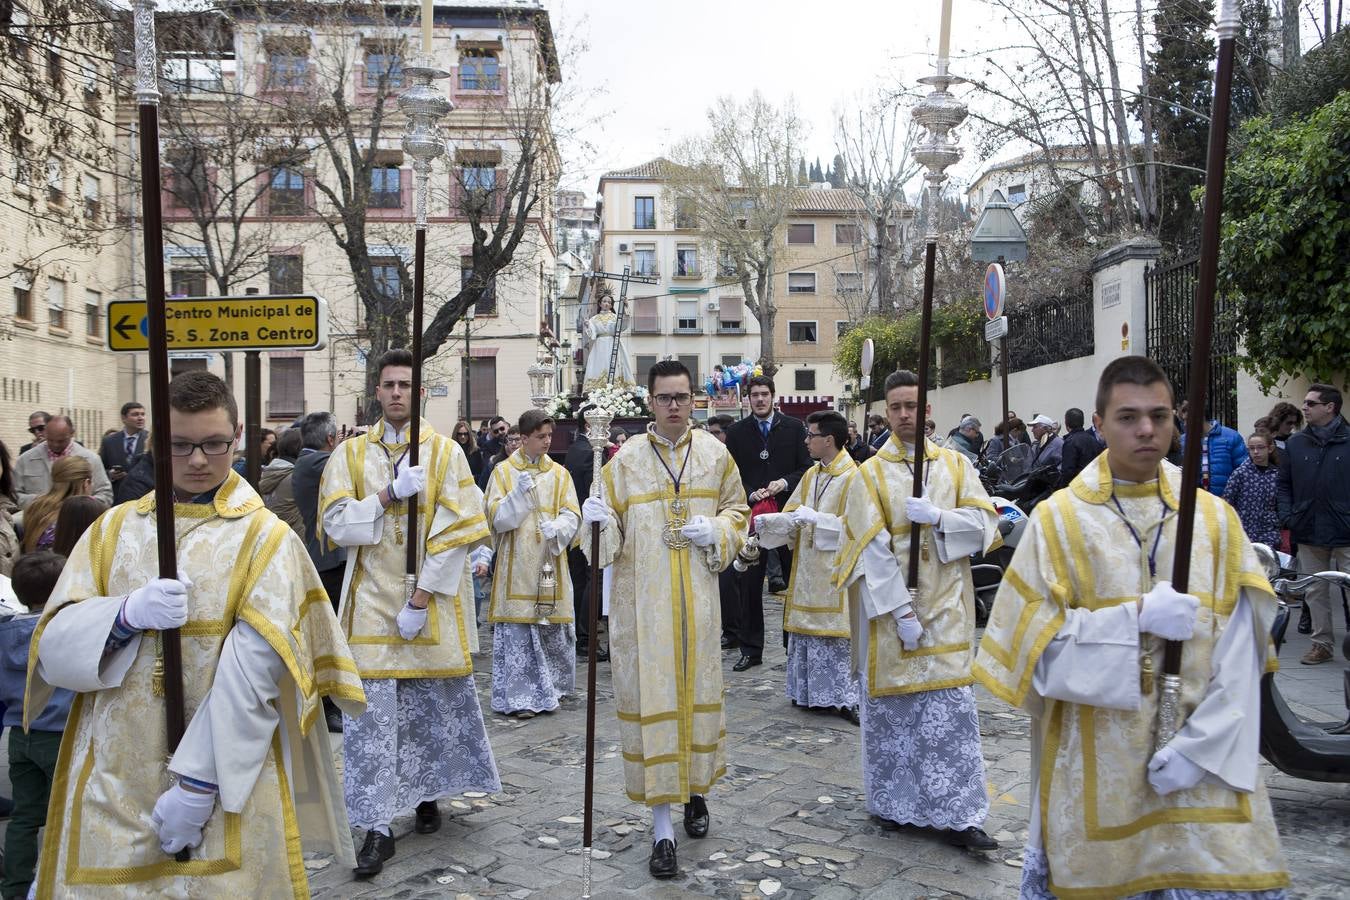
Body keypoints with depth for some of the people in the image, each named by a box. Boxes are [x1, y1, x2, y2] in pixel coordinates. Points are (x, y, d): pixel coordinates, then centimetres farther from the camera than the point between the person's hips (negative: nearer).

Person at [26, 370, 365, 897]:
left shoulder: (266, 537, -6)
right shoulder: (114, 528, 6)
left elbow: (251, 676, -13)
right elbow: (55, 645, -1)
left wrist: (199, 783, -16)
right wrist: (126, 613, -20)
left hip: (226, 782, -3)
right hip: (110, 777, 3)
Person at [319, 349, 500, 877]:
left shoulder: (445, 452, -2)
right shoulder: (351, 454, 4)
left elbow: (457, 532, -8)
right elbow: (335, 523, -4)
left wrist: (421, 600, -13)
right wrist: (391, 493, -16)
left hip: (433, 602, -1)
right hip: (372, 601, 1)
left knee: (435, 707, 10)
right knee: (372, 717, -1)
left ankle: (428, 794, 32)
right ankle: (378, 828, 7)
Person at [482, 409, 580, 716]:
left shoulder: (560, 474, 9)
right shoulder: (503, 472, 3)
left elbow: (572, 516, 3)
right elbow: (496, 518, -3)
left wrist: (556, 527, -18)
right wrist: (519, 493, -18)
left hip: (551, 564, 3)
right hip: (516, 567, -2)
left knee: (553, 630, 5)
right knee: (517, 631, -3)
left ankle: (548, 689, 21)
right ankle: (519, 696, 5)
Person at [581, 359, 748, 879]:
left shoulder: (715, 453, 4)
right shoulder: (626, 459, -2)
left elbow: (737, 509, 12)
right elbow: (612, 525, 1)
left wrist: (715, 531, -8)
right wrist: (599, 520, -22)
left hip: (697, 597, 2)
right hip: (643, 599, -2)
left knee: (697, 691, 13)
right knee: (650, 697, -1)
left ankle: (695, 790, 37)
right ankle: (662, 826, 9)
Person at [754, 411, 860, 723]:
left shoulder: (853, 477, -11)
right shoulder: (811, 475, 12)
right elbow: (793, 514, 14)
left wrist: (815, 518, -22)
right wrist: (770, 521, -4)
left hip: (836, 569, -7)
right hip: (807, 566, 7)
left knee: (837, 631, -5)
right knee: (807, 629, 11)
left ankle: (847, 697, 4)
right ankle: (811, 691, 21)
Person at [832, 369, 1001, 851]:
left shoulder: (955, 464, 7)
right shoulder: (870, 473, -1)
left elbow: (984, 524, 2)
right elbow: (872, 549, -9)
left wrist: (937, 517, -16)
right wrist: (901, 611, -15)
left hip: (945, 607, 2)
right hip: (887, 605, -1)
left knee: (952, 709, 0)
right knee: (890, 704, 7)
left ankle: (956, 815, 7)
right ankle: (892, 801, 23)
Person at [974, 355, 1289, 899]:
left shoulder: (1216, 519, 2)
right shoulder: (1057, 520, -4)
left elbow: (1237, 657, -2)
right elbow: (1037, 645, -9)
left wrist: (1200, 745, -12)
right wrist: (1135, 618, -18)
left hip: (1204, 763, 2)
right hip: (1095, 766, -2)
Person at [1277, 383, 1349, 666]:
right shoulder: (1295, 443, 7)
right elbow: (1283, 484, 13)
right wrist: (1287, 516, 1)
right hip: (1309, 533, 4)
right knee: (1315, 592, 12)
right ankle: (1322, 643, 23)